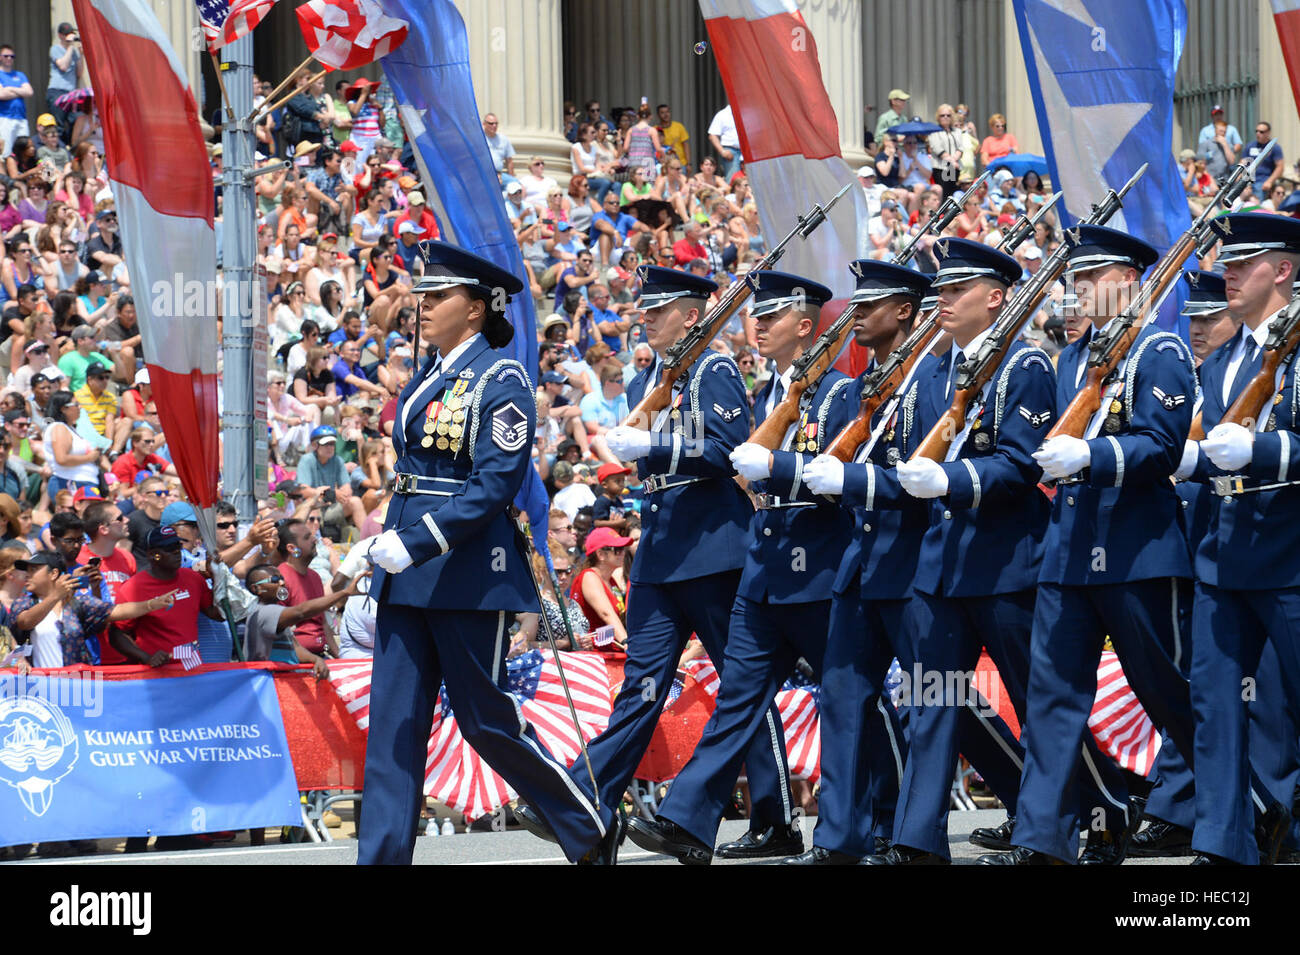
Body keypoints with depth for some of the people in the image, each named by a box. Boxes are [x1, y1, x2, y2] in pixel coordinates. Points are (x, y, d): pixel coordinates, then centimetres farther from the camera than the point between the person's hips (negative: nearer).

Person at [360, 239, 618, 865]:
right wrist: (384, 554, 18)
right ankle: (382, 858, 1)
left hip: (467, 572, -8)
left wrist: (416, 543, -24)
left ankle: (593, 829, 15)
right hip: (406, 576, 8)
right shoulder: (428, 378, 14)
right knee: (393, 721, 2)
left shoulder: (499, 380, -10)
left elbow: (496, 484, -18)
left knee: (487, 720, -1)